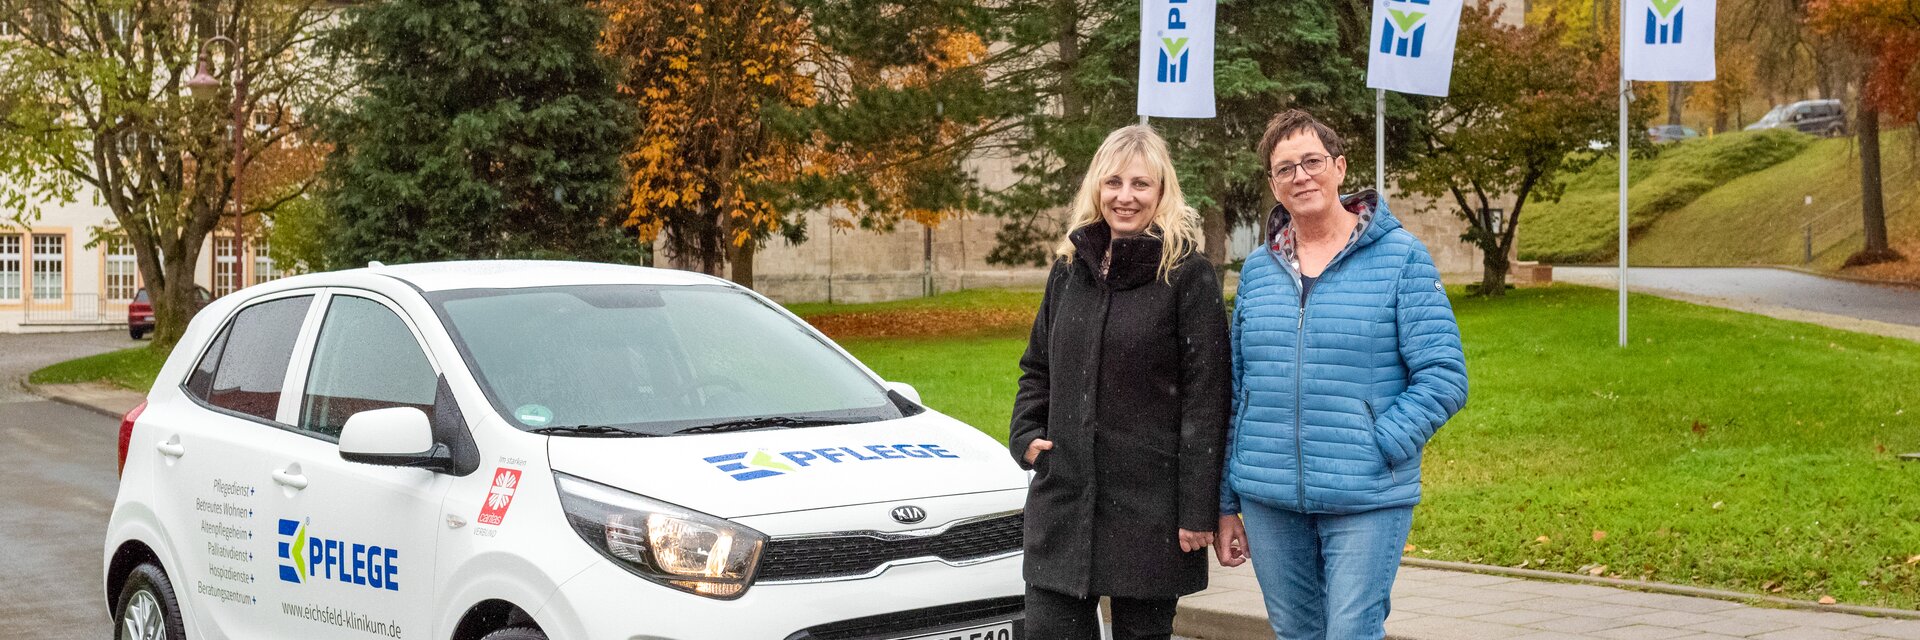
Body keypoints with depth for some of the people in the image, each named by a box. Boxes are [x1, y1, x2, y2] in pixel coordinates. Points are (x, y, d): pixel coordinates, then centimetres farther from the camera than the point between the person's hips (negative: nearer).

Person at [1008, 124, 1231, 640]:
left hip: (1150, 505, -5)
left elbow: (1205, 397, -9)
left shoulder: (1188, 275, -6)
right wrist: (1025, 436, 3)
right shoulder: (1070, 268, 11)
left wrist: (1200, 508, -13)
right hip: (1064, 496, 5)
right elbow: (1037, 368, 21)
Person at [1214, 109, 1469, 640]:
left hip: (1366, 501, -4)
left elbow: (1443, 375, -6)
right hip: (1268, 500, 4)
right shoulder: (1258, 268, 10)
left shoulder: (1401, 257, -2)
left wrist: (1380, 448, -15)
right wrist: (1226, 502, 13)